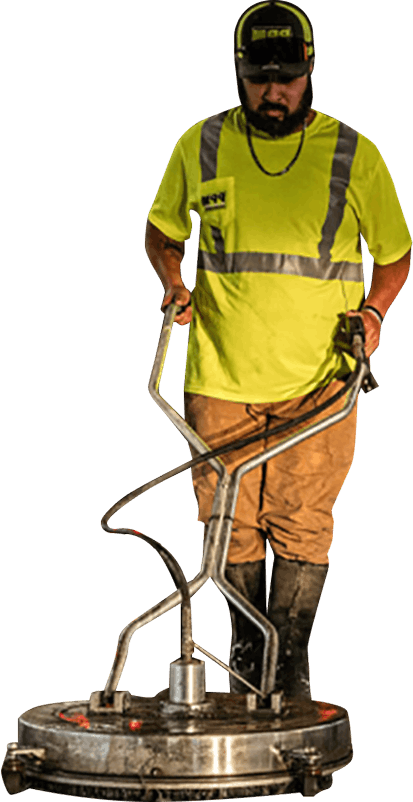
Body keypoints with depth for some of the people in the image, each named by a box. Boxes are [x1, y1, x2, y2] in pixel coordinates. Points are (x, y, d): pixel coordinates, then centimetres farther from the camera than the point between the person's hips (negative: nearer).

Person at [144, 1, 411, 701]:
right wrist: (172, 282, 0)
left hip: (317, 380, -1)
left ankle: (291, 668, 11)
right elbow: (161, 230, 19)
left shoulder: (354, 156, 1)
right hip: (221, 375, 1)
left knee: (303, 529, -2)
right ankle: (245, 653, 25)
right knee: (231, 525, 6)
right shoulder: (201, 146, 3)